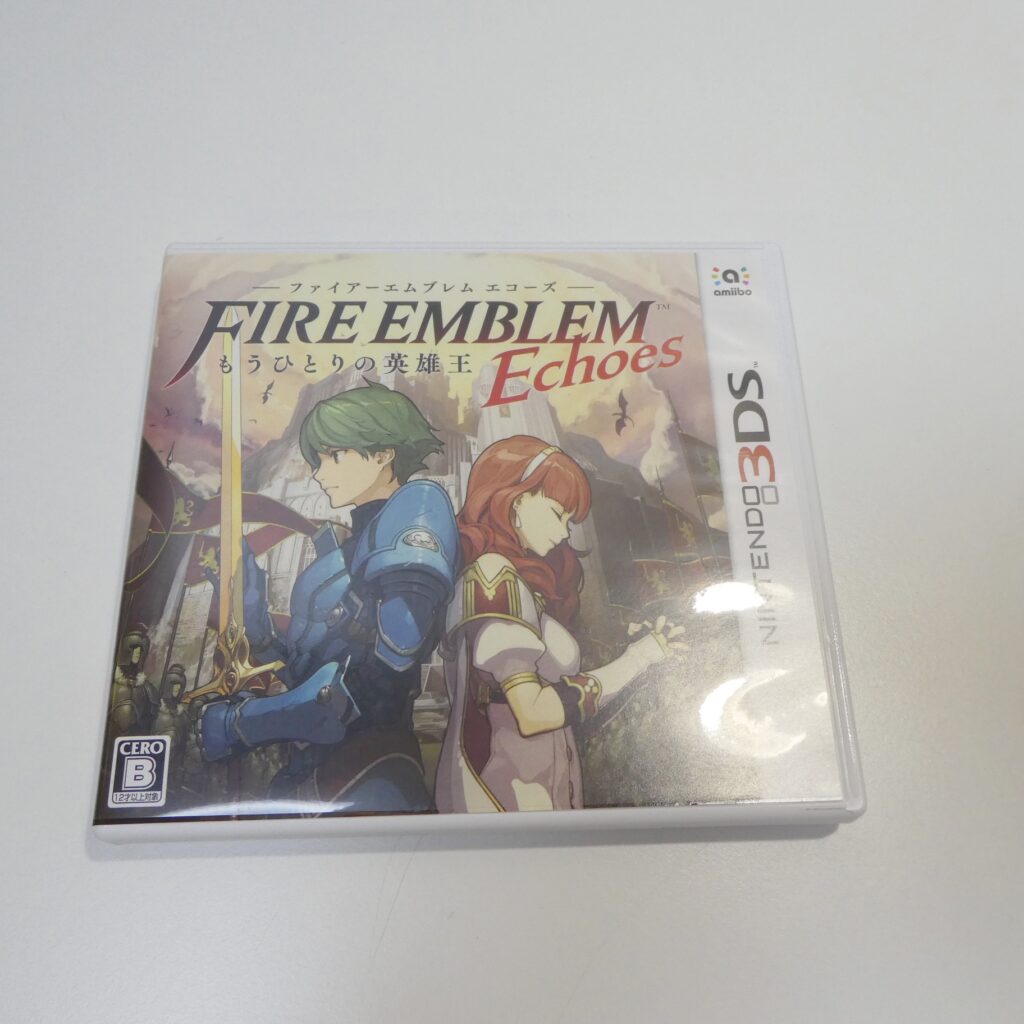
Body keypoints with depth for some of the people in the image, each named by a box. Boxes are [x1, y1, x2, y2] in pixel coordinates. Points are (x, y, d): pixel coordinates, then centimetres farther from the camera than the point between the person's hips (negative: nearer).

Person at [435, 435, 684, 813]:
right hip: (509, 793, -9)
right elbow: (533, 712, -21)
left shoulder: (507, 575, 11)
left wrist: (636, 650, 6)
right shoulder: (493, 574, -16)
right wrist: (633, 660, -12)